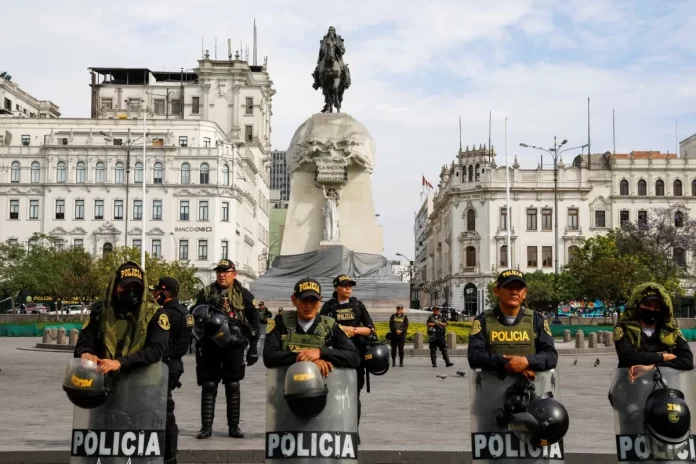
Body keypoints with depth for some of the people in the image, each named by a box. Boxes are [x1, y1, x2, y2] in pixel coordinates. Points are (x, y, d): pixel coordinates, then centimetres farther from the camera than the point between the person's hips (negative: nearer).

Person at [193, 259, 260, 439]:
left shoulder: (244, 295, 4)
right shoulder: (206, 293, 6)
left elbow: (254, 321, 4)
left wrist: (253, 346, -2)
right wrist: (199, 343, -2)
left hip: (234, 346, -1)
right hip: (210, 345, 1)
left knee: (233, 386, 4)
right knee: (209, 386, 1)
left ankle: (234, 426, 11)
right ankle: (206, 426, 6)